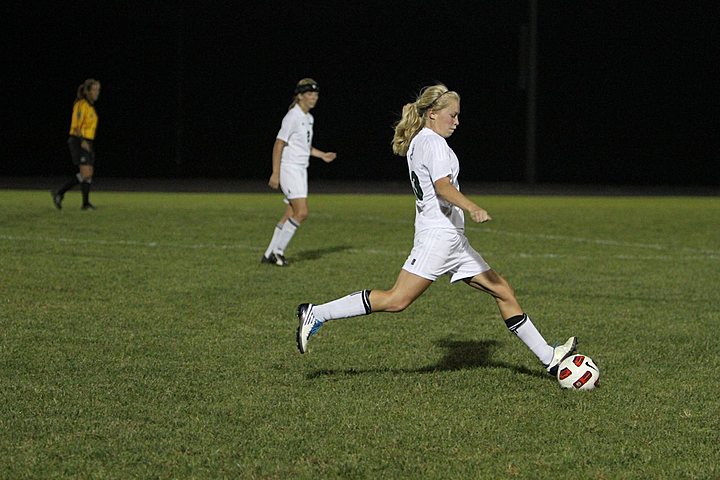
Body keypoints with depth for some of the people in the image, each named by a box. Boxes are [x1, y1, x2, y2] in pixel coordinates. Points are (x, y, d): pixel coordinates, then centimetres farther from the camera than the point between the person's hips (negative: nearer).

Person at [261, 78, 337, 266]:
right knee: (301, 212, -16)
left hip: (301, 170, 9)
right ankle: (277, 251, -7)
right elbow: (279, 145, -14)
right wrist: (275, 174, -19)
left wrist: (322, 155, 16)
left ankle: (270, 254, 11)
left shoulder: (309, 118, 15)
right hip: (289, 168, -9)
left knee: (290, 216, 6)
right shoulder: (293, 117, -13)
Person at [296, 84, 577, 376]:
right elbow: (442, 186, -24)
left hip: (452, 241, 11)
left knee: (503, 292, 8)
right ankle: (316, 314, -8)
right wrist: (472, 208, -38)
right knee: (396, 300, -15)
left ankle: (548, 357, 10)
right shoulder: (432, 141, -10)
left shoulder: (417, 142, 20)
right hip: (438, 235, -11)